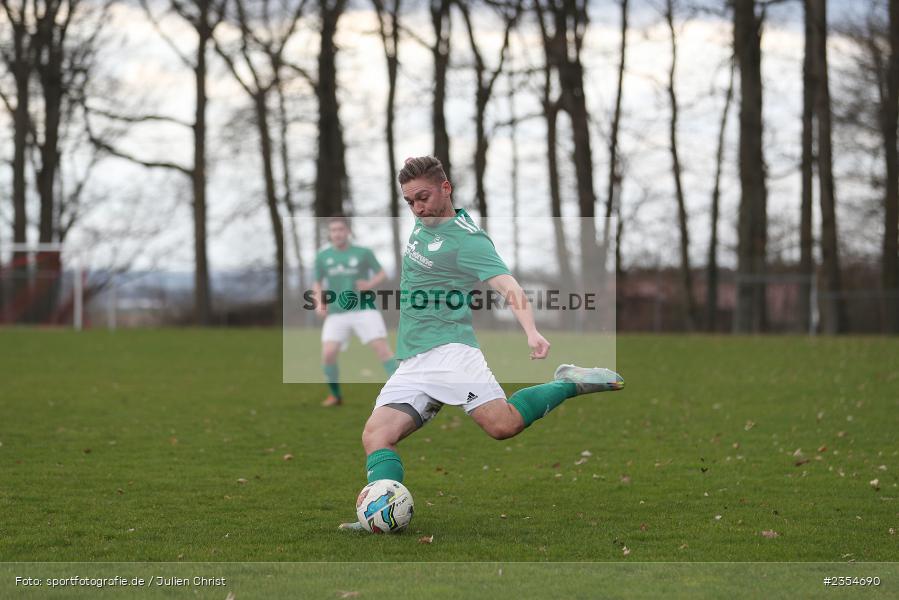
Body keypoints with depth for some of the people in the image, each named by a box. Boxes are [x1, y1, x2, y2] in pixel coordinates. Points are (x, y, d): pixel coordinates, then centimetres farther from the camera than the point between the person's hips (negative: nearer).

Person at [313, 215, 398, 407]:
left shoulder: (363, 253, 1)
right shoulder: (322, 257, 9)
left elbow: (382, 274, 9)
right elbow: (317, 284, 20)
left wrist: (371, 284, -12)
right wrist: (319, 303, 2)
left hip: (364, 309, -2)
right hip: (336, 313, 2)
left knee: (382, 348, -13)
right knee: (328, 353, -11)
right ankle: (335, 395, 8)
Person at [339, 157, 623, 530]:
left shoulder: (466, 239, -9)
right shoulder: (422, 224, 16)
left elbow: (508, 286, -21)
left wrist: (531, 332, -36)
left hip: (448, 350, -8)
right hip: (410, 365, 8)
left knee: (503, 424, -25)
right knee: (376, 436, -13)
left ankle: (570, 383, -3)